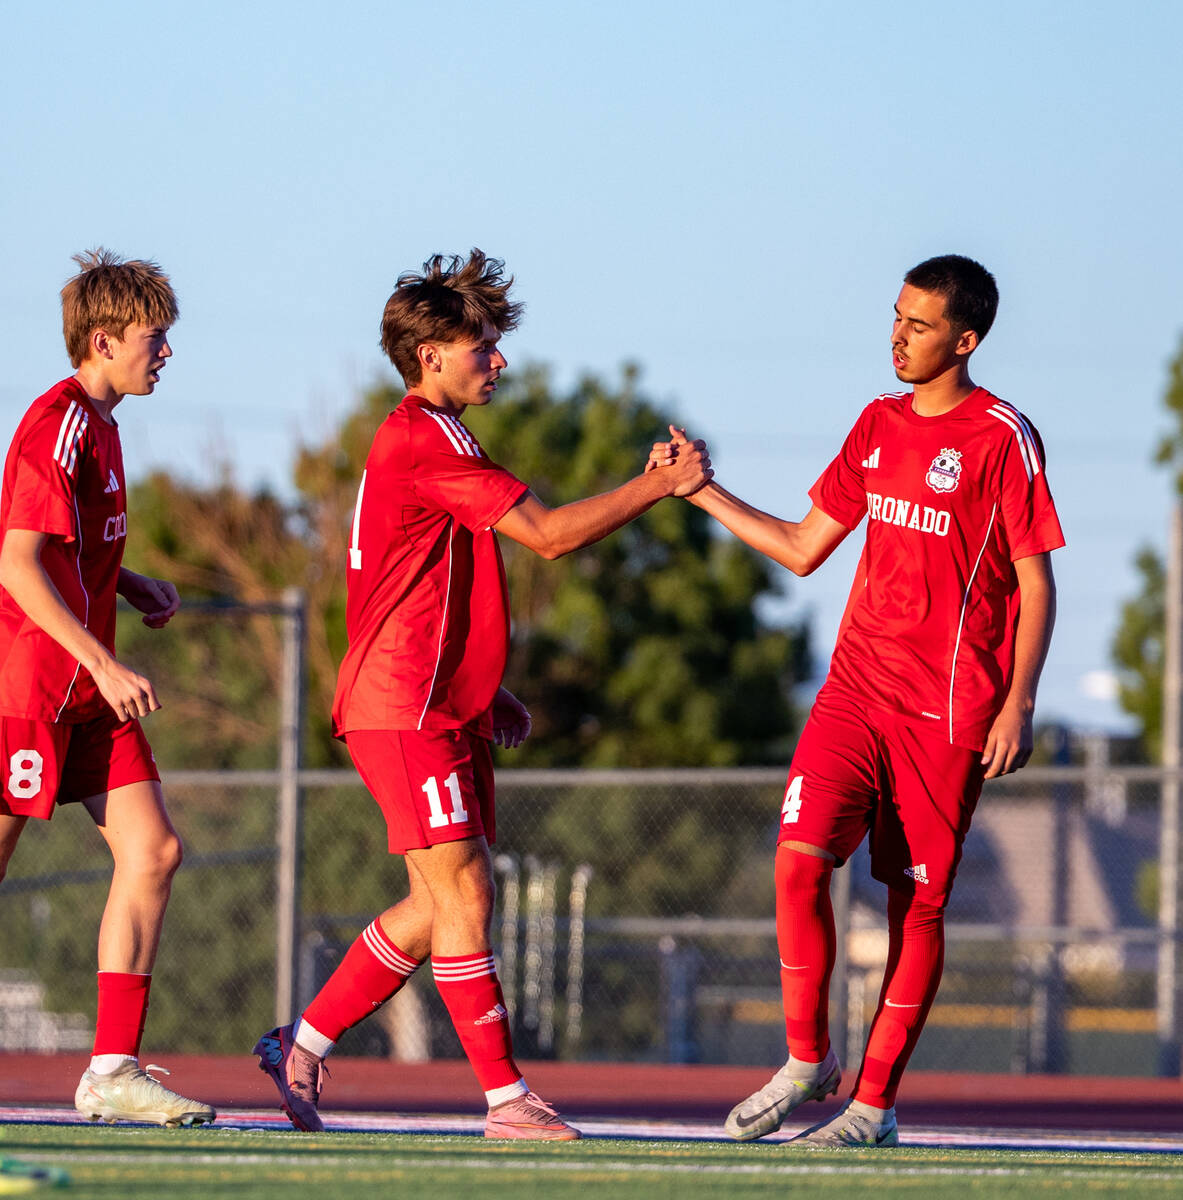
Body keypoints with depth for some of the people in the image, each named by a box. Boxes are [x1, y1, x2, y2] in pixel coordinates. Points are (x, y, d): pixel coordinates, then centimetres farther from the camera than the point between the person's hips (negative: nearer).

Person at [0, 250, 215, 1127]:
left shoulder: (96, 425, 16)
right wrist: (104, 665, -25)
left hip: (89, 689, 9)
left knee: (152, 850, 0)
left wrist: (136, 587, 12)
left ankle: (113, 1071, -1)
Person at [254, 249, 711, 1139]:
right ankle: (507, 1098, -10)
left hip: (443, 705, 11)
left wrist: (485, 691, 23)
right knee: (462, 894, -10)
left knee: (447, 903, 10)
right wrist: (661, 485, -12)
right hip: (404, 708, -11)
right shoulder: (424, 440, -14)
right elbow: (548, 532, -19)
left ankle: (304, 1043, 16)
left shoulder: (421, 439, 21)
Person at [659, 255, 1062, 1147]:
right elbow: (803, 549, 19)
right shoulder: (877, 426, 13)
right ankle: (808, 1059, 3)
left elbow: (1036, 581, -5)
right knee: (799, 858, -13)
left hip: (948, 711, -5)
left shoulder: (1003, 438, -6)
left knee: (918, 901, 0)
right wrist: (703, 491, 14)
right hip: (856, 688, 5)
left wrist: (1019, 704, -13)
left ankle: (875, 1101, 9)